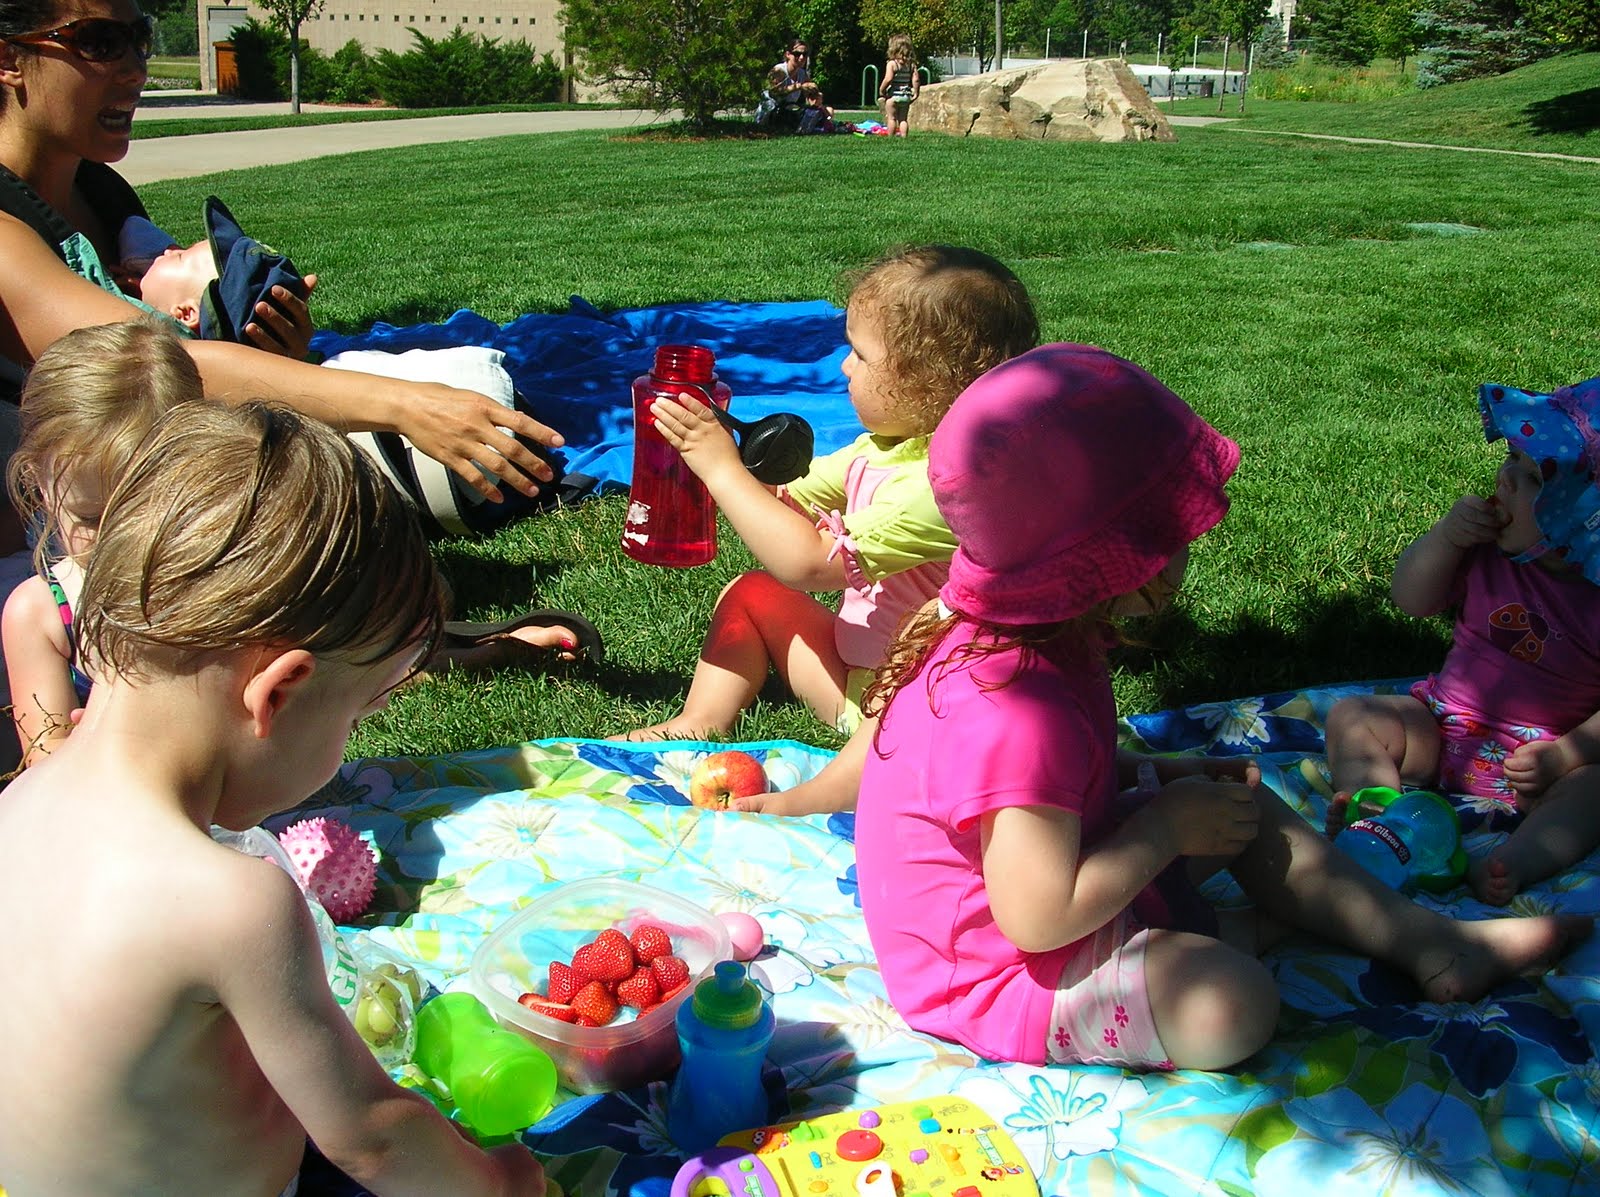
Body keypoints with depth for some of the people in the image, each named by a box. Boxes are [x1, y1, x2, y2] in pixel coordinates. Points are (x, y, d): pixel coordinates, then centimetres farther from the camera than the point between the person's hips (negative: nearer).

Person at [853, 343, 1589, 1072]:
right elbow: (1041, 920, -34)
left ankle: (1433, 942, 18)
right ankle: (1242, 935, 6)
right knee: (1234, 1006, -28)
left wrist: (1165, 780, -1)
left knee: (1245, 808, 11)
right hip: (994, 972, -10)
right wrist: (1166, 827, -22)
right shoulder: (1018, 711, -36)